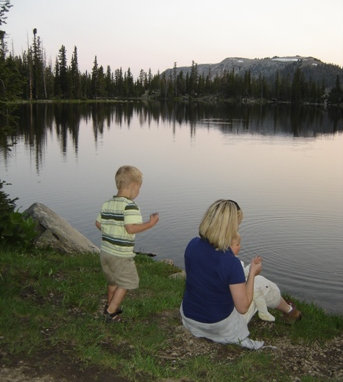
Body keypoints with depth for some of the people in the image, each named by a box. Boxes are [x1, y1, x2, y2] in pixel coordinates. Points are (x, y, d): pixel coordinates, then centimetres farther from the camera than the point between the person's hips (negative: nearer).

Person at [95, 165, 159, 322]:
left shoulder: (107, 204, 4)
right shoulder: (130, 206, -20)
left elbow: (98, 223, 10)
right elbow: (131, 228, -28)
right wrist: (150, 223, -19)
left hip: (105, 251, 8)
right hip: (121, 254, -8)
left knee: (113, 281, 26)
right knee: (126, 283, 10)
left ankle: (110, 306, 42)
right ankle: (111, 312, 13)